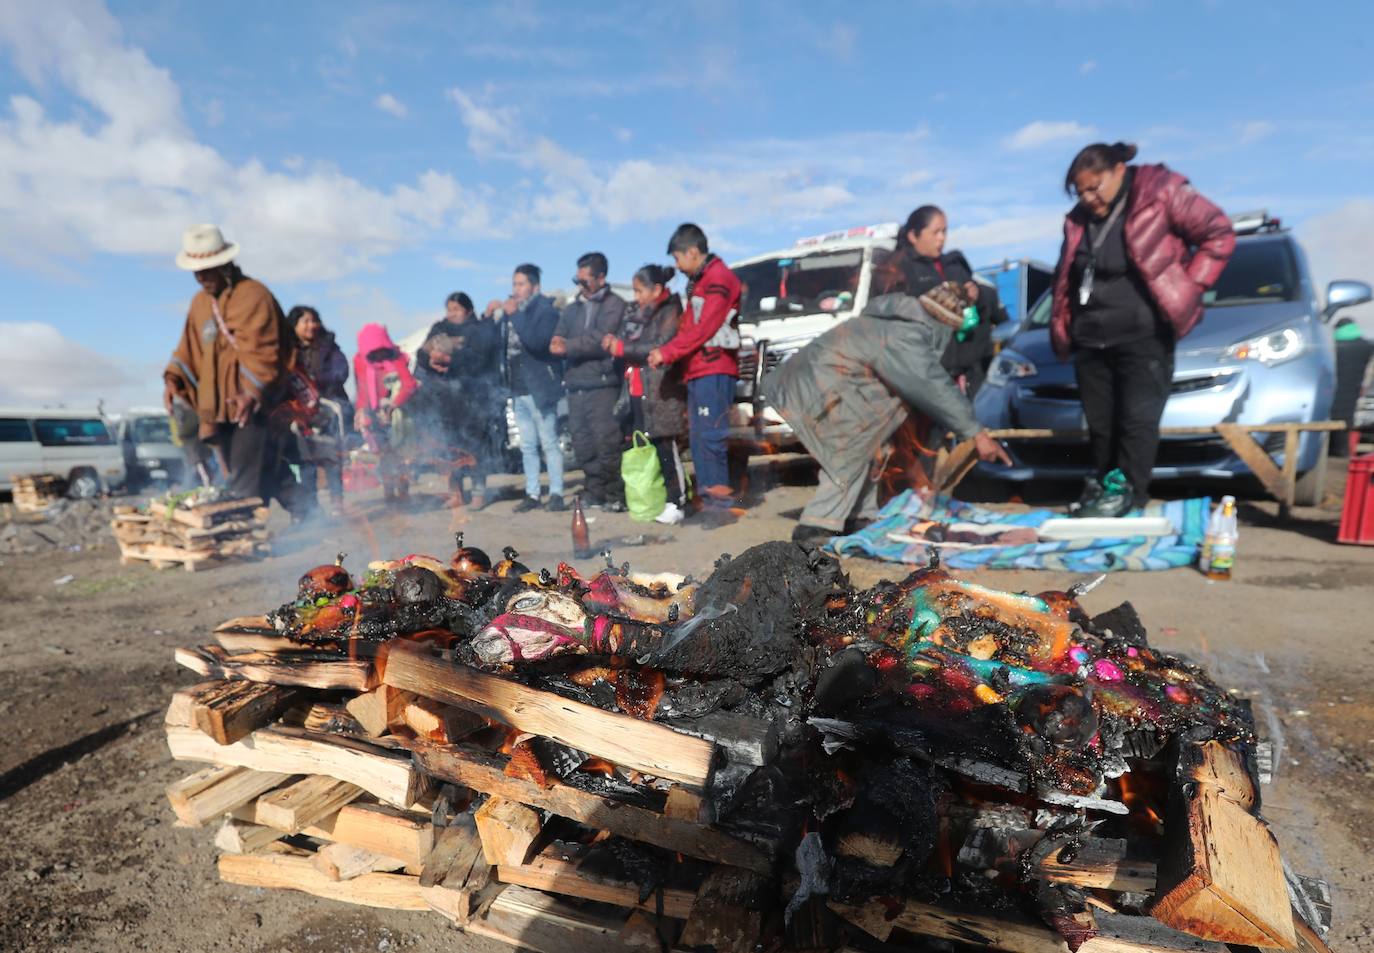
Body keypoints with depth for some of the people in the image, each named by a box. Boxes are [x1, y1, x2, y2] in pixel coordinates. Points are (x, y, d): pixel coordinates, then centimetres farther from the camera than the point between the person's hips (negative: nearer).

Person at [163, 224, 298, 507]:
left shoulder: (253, 295, -9)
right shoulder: (199, 302, 16)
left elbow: (262, 352, -18)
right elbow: (189, 347, 19)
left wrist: (251, 392, -30)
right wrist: (173, 379, 2)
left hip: (251, 408, -8)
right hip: (218, 409, 8)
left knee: (246, 490, -12)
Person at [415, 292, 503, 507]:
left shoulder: (483, 330, 6)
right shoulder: (439, 329, 18)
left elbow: (477, 356, -12)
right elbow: (422, 354, 5)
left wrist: (449, 358, -22)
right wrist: (431, 360, -18)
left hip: (473, 396, -3)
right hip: (444, 398, 4)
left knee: (474, 445, -8)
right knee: (450, 445, -1)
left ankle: (479, 491, 0)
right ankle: (456, 491, 6)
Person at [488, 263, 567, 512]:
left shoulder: (546, 310, -7)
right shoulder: (509, 309, 11)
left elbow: (537, 342, -22)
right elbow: (500, 343, 11)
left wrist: (515, 315, -20)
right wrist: (489, 316, -1)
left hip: (539, 388, -7)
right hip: (517, 389, 7)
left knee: (549, 443, -2)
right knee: (527, 447, 11)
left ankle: (556, 493, 3)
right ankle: (532, 494, 17)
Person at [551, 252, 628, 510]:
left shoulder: (614, 305, 1)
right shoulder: (572, 309, 21)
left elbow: (601, 339, -11)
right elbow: (558, 340, 12)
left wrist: (568, 346, -8)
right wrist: (559, 345, -11)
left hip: (602, 384, -6)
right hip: (575, 385, 6)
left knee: (607, 442, -8)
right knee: (583, 444, 6)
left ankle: (615, 495, 1)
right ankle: (593, 493, 15)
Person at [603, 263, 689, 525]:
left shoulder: (670, 312, -1)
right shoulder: (640, 315, 23)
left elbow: (661, 347, -14)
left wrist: (622, 348, -9)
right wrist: (615, 345, 3)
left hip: (662, 393, -7)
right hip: (638, 393, 7)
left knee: (666, 449, -8)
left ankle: (676, 503, -4)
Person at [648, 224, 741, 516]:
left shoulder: (718, 278, -7)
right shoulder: (698, 282, 24)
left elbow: (704, 329, -15)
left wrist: (667, 352, -12)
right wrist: (666, 354, 7)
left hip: (714, 370, -10)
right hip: (697, 371, 10)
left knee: (710, 436, -12)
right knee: (697, 436, 10)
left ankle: (720, 495, -8)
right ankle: (706, 495, 15)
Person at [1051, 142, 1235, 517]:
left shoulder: (1161, 193, -5)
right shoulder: (1078, 218, 11)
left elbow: (1219, 233, -2)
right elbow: (1064, 277, 21)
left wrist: (1188, 286, -8)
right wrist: (1061, 328, 13)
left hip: (1143, 335, -5)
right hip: (1090, 339, 5)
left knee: (1137, 418, -5)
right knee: (1099, 421, 9)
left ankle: (1127, 489, 3)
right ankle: (1101, 484, 20)